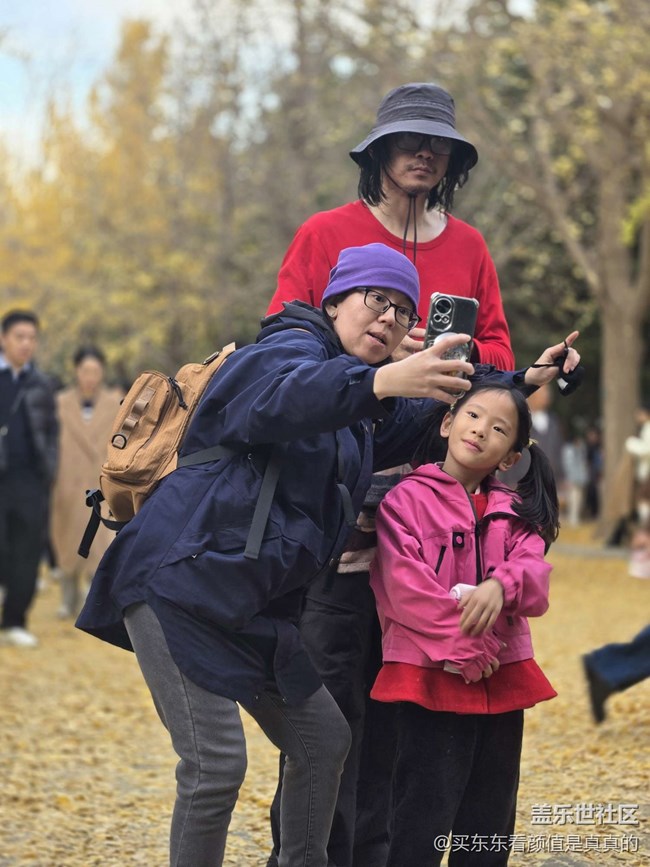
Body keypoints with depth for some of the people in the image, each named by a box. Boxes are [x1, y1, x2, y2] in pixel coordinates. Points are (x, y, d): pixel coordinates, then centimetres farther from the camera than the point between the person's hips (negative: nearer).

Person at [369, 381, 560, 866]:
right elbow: (404, 585, -13)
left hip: (502, 680, 5)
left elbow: (535, 576, -3)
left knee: (490, 826, 11)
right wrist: (460, 649, -19)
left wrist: (501, 585, -26)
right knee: (423, 824, -7)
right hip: (431, 678, -5)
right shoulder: (406, 498, -2)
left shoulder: (515, 512, 13)